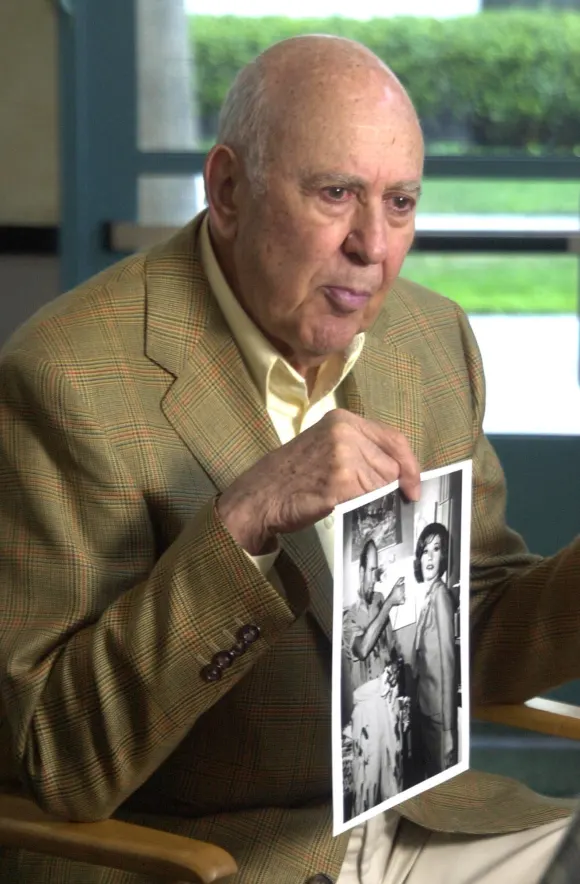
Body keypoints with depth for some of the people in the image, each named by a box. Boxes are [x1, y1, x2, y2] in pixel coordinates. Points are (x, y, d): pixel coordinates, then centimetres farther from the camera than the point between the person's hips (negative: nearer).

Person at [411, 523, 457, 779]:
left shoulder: (441, 595, -16)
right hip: (425, 707, 9)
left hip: (438, 712, -9)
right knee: (426, 774, 17)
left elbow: (446, 661, -20)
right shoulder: (427, 596, 11)